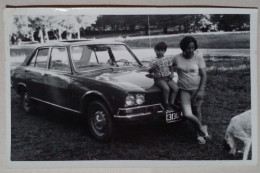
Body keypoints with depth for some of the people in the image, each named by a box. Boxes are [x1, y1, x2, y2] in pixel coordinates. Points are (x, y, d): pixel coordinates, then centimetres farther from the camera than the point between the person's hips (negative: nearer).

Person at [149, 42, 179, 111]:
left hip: (168, 77, 4)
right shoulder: (153, 61, 1)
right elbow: (150, 71, -1)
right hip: (159, 79, -4)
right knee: (166, 88, -31)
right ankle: (166, 105, -17)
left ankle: (171, 104, -12)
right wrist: (153, 68, -22)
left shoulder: (168, 59, 11)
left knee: (176, 88, -21)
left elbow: (171, 68, 19)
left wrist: (172, 73, -1)